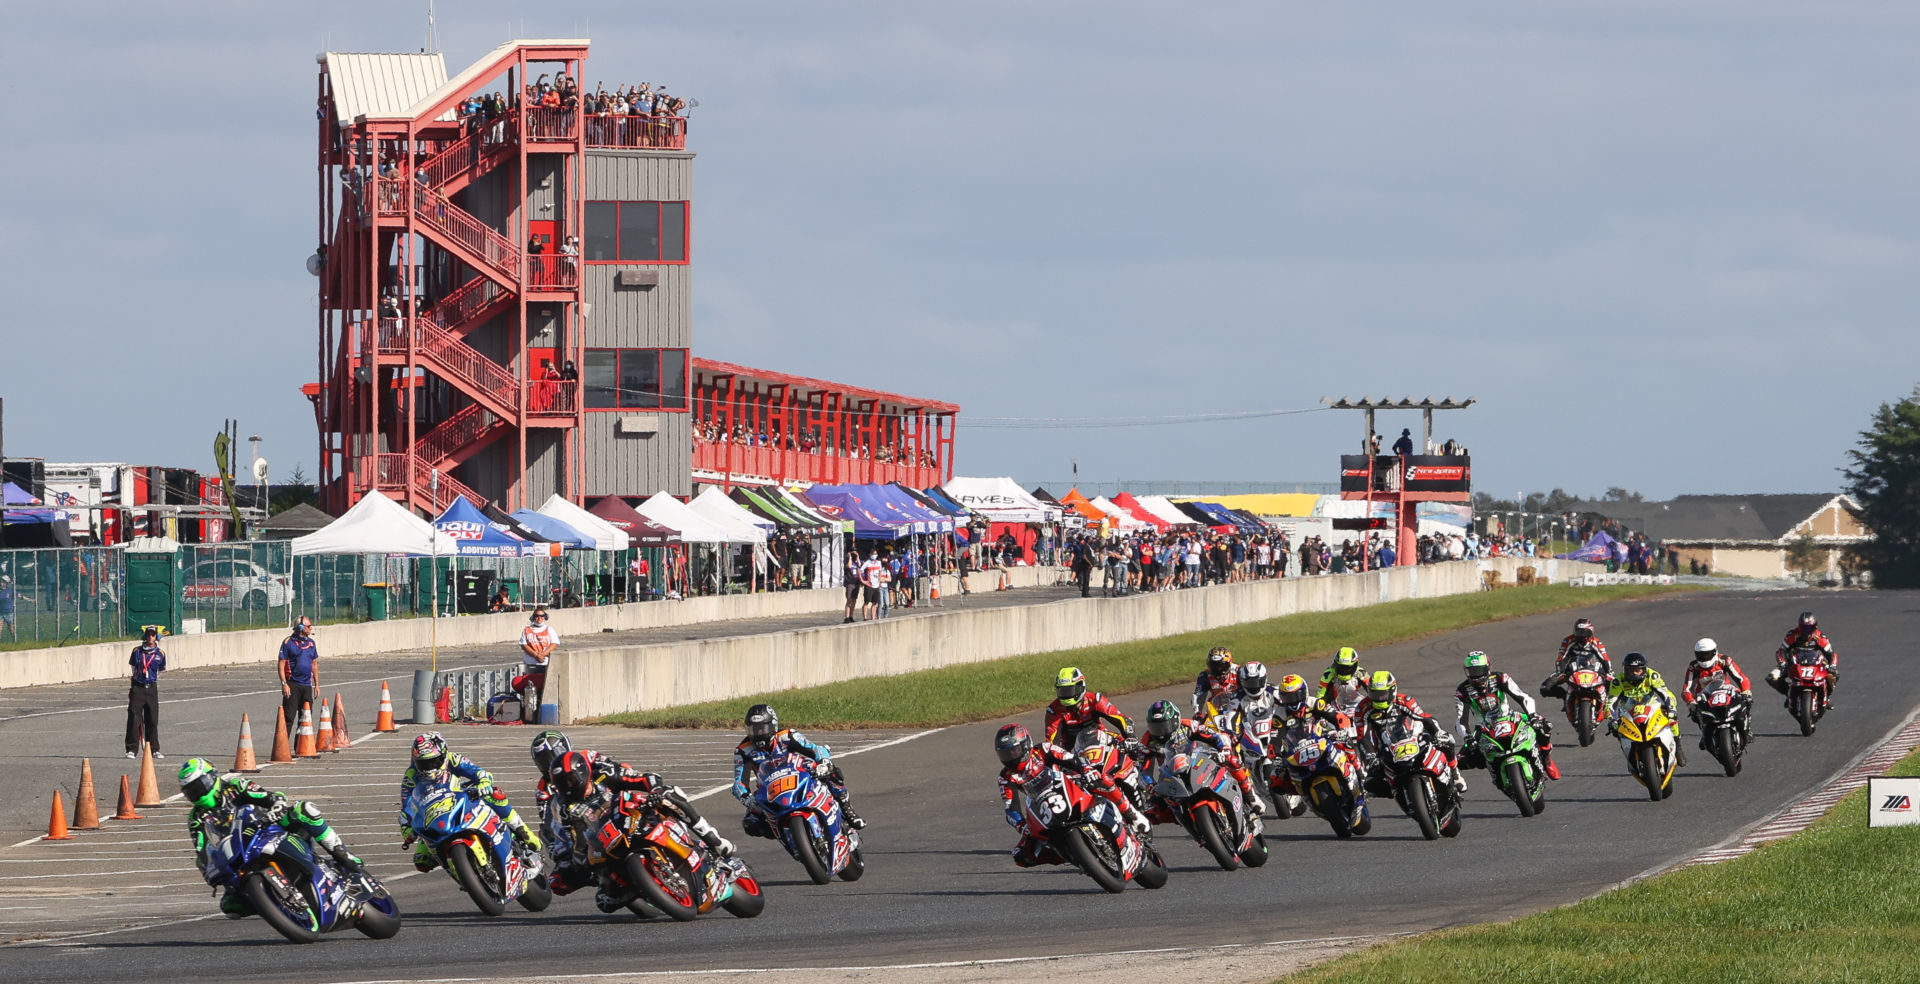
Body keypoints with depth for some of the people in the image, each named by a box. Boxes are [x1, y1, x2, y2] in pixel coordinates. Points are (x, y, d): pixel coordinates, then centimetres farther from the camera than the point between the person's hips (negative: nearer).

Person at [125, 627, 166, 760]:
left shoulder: (160, 654, 3)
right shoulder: (137, 651, 1)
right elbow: (133, 668, 10)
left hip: (151, 688, 1)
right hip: (137, 688, -1)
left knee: (152, 720, 4)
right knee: (134, 719, -5)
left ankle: (154, 750, 13)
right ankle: (132, 750, -1)